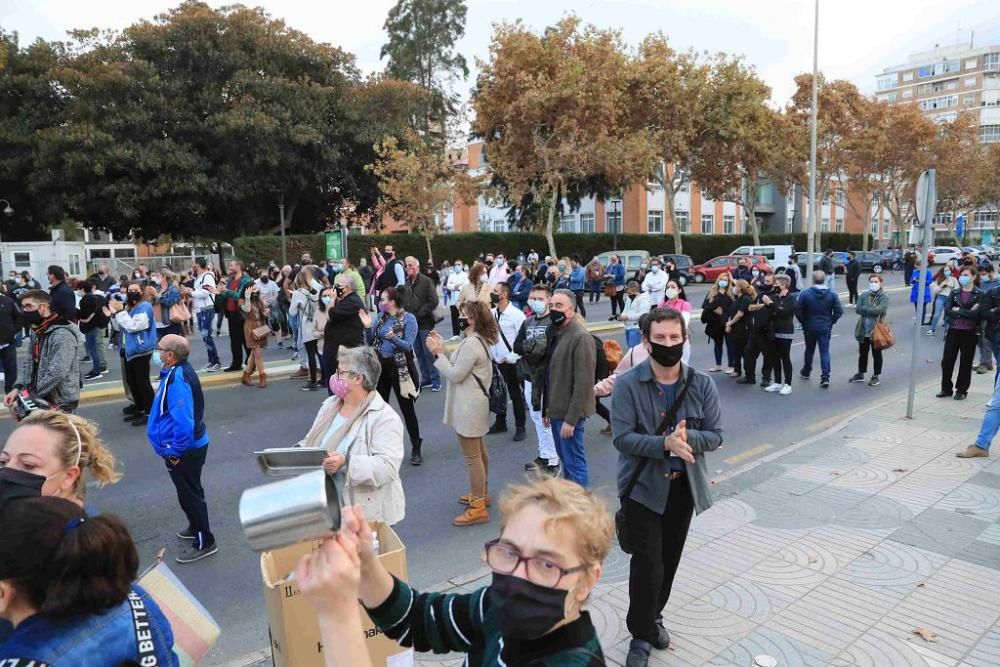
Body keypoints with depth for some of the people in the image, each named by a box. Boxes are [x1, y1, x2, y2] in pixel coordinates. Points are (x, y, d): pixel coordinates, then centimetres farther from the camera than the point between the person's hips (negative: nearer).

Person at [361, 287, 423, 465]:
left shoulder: (408, 318, -10)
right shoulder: (380, 317, 4)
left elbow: (408, 346, -16)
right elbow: (370, 342, 5)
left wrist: (393, 338, -33)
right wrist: (368, 327, -12)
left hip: (399, 368, -5)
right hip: (380, 366, 5)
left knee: (407, 409, 2)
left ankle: (416, 449, 13)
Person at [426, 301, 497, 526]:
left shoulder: (471, 343, -23)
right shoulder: (477, 340, 11)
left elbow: (455, 374, -21)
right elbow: (458, 366, 10)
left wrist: (438, 353, -14)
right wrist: (443, 349, 4)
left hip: (469, 406, -11)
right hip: (474, 402, 11)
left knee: (472, 457, -4)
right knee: (479, 451, 21)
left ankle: (478, 508, 3)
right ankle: (482, 494, 36)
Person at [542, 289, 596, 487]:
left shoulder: (581, 337, -18)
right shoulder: (555, 333, 9)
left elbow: (583, 382, -21)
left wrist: (571, 418, -21)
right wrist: (548, 408, 13)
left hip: (569, 413, -9)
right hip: (557, 410, 9)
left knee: (574, 463, -1)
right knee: (565, 461, 19)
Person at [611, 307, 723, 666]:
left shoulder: (702, 384, -5)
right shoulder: (627, 385, -14)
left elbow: (715, 436, -4)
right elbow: (622, 438, -19)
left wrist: (687, 437, -25)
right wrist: (665, 443, -33)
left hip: (684, 485, 4)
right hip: (642, 487, -4)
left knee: (670, 558, 17)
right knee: (648, 562, -5)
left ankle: (653, 617, 42)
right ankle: (641, 635, 17)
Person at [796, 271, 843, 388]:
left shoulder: (805, 293, -11)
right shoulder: (832, 294, -5)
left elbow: (798, 311, -11)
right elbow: (839, 311, -6)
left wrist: (804, 322, 3)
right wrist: (831, 322, 7)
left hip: (809, 327, 0)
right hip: (825, 328, 0)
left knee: (809, 350, 17)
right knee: (825, 351, 2)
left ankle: (806, 372, 33)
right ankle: (825, 377, -6)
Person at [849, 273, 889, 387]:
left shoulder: (884, 297, -8)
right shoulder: (864, 296, 3)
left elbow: (879, 310, -24)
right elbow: (858, 309, -9)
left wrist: (865, 309, -16)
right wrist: (872, 310, -18)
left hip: (877, 330, -4)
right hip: (863, 330, 4)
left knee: (876, 354, 10)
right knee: (862, 353, 17)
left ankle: (876, 376, 22)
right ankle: (860, 374, 31)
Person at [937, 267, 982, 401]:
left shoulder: (979, 295, -3)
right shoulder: (954, 293, 8)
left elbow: (977, 313, -15)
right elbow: (947, 311, -5)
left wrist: (958, 311, -12)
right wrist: (967, 312, -13)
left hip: (970, 333, -3)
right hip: (953, 331, 3)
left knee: (965, 363, 6)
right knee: (947, 361, 4)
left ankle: (961, 390, 18)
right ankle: (946, 388, 17)